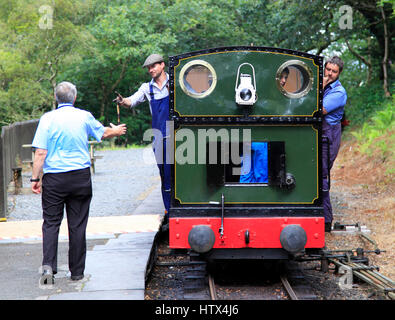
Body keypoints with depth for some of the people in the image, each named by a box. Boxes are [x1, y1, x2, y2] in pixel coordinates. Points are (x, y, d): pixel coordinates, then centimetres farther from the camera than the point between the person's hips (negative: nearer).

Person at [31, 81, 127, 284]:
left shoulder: (48, 119, -5)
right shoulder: (84, 117, 1)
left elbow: (40, 153, -9)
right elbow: (104, 133, 21)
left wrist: (35, 178, -3)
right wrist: (116, 131, 42)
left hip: (54, 178, -1)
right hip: (81, 176, 1)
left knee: (51, 222, 4)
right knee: (77, 225, 7)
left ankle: (48, 265, -12)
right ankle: (77, 271, 13)